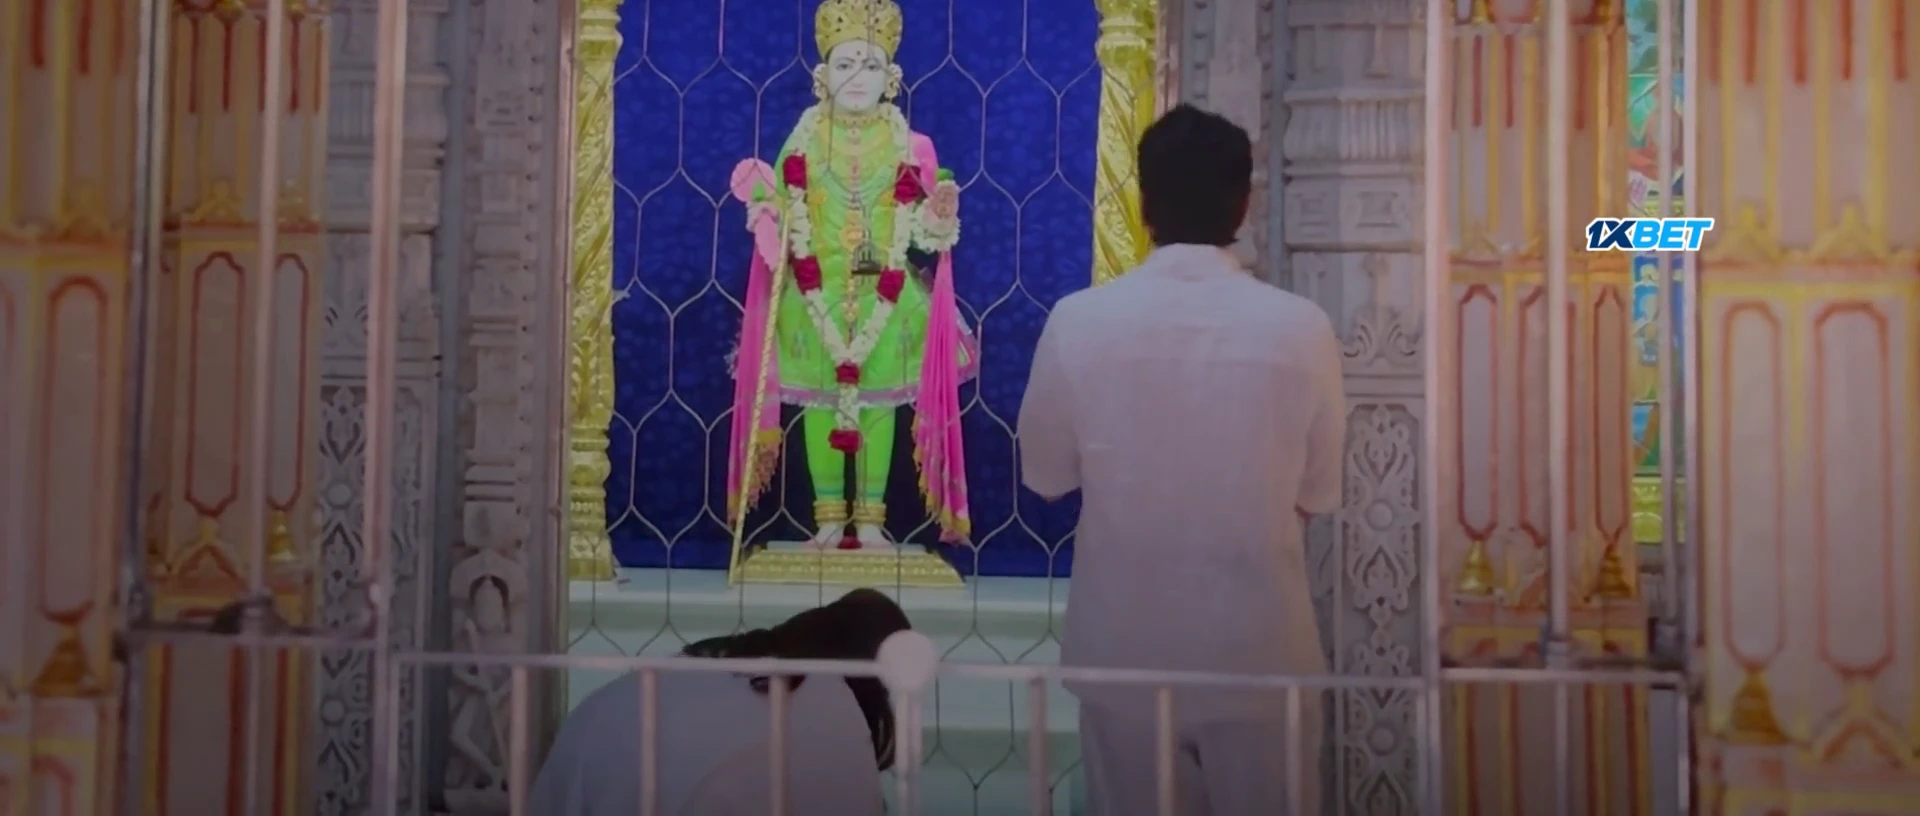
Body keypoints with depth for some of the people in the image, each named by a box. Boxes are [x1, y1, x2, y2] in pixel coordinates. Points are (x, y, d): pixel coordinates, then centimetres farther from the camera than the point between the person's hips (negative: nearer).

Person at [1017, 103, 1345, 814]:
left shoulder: (1078, 321, -11)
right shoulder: (1301, 327, -11)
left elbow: (1044, 474, 0)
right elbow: (1320, 492, 0)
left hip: (1126, 647, 1)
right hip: (1259, 646, 0)